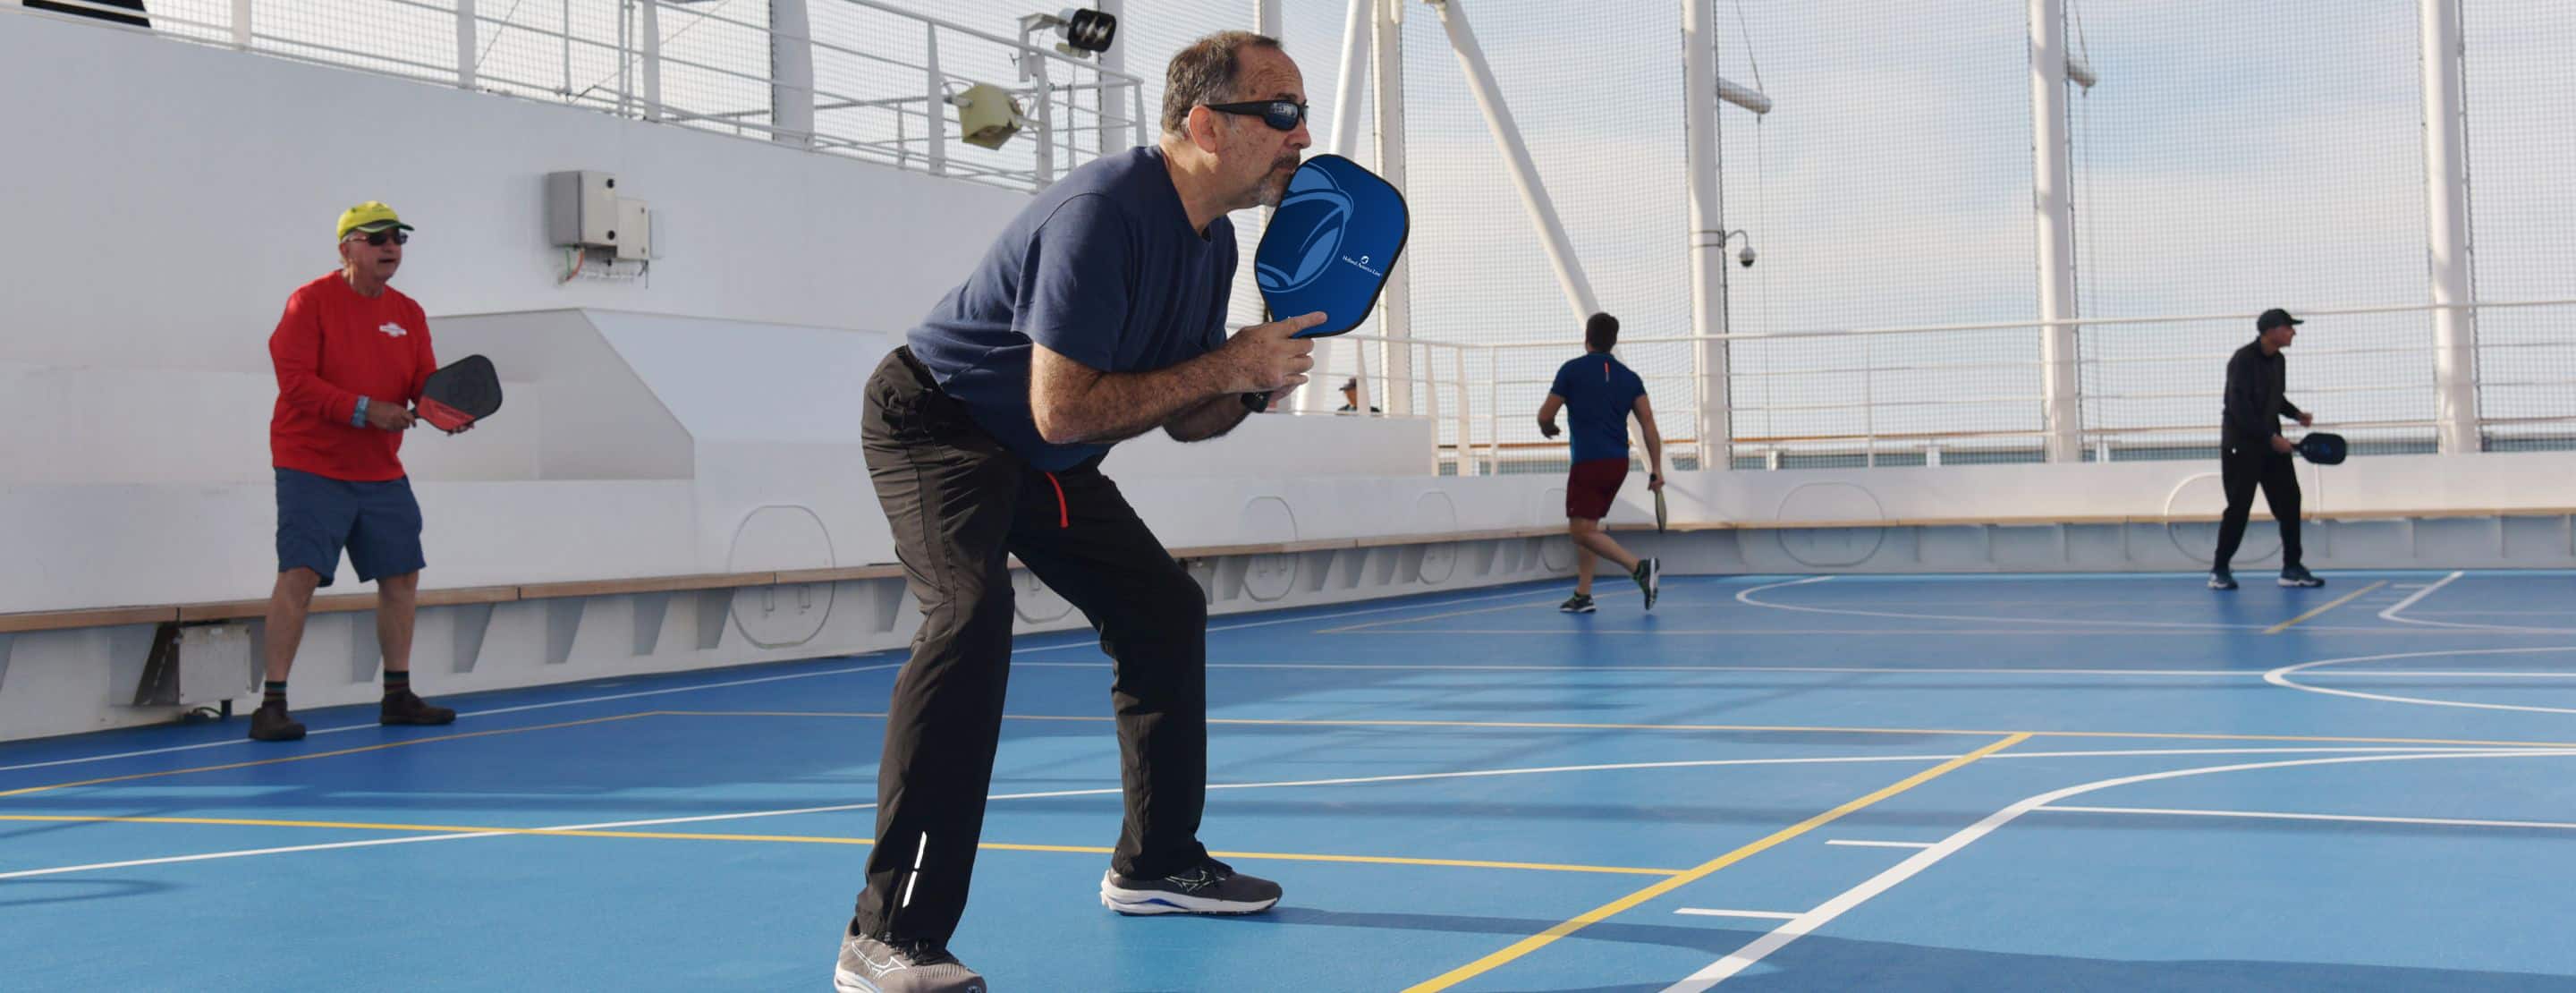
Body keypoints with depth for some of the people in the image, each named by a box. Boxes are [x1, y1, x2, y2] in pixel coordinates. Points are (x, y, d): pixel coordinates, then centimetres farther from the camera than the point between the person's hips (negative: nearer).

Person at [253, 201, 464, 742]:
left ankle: (397, 697, 22)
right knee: (300, 574, -15)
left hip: (382, 474, 7)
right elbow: (294, 378, -17)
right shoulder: (311, 301, -8)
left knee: (401, 577, 10)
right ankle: (272, 705, -12)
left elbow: (426, 382, 8)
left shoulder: (409, 314, 10)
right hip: (312, 468, -7)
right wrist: (363, 409, -25)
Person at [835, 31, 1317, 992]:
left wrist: (1260, 374, -13)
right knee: (972, 610, -32)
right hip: (935, 422, -10)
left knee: (1166, 608, 13)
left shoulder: (1213, 239, 0)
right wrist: (1226, 366, -27)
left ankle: (1155, 862, 31)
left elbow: (1182, 418, 8)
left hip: (1042, 462, 10)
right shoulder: (1103, 212, -30)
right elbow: (1061, 409, -33)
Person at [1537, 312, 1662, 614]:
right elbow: (1648, 422, 1)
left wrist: (1548, 428, 24)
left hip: (1588, 463, -6)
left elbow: (1545, 416, 0)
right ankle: (1583, 595, 15)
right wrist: (1656, 469, 0)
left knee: (1582, 530, -6)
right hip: (1618, 463, 6)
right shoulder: (1629, 377, 10)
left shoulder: (1572, 370, -3)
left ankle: (1640, 568, -23)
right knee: (1586, 526, 18)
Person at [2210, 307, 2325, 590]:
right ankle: (2219, 570, 8)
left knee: (2289, 502, 3)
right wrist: (2271, 437, -23)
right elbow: (2240, 408, -22)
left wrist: (2296, 414, 4)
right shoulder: (2243, 360, -16)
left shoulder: (2279, 361, 8)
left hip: (2272, 445, 7)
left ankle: (2292, 569, 10)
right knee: (2239, 508, -4)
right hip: (2241, 446, -7)